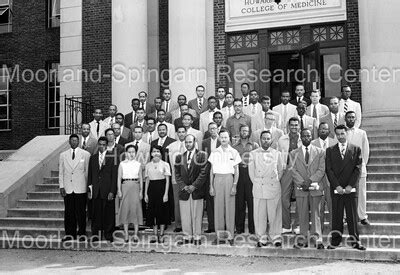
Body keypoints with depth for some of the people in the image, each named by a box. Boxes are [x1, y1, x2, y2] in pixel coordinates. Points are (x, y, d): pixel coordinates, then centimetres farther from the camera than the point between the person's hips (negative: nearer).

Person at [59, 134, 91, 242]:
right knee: (68, 212, 4)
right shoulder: (63, 155, 11)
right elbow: (61, 172, 11)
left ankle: (82, 233, 11)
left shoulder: (85, 154, 5)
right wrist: (61, 186, 3)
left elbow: (88, 171, 5)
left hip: (80, 188, -2)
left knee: (81, 212, 0)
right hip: (68, 188, 2)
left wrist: (88, 186, 1)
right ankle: (69, 234, 13)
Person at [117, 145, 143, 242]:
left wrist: (141, 191, 1)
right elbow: (119, 178, 4)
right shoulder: (122, 164, 5)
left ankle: (135, 234, 5)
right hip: (125, 187, 0)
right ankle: (126, 234, 8)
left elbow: (141, 178, 7)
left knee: (136, 209, -1)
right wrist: (119, 190, -4)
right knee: (125, 209, 1)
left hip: (135, 187, 0)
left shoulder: (138, 164, 7)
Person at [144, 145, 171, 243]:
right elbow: (147, 180, 11)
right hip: (152, 188, 3)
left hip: (161, 188, -3)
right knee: (152, 212, 4)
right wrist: (145, 193, 6)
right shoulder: (148, 165, 8)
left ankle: (161, 235, 11)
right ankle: (155, 236, 12)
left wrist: (166, 194, -9)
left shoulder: (165, 164, -1)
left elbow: (167, 180, -3)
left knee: (162, 211, 0)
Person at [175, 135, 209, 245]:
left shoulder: (202, 155, 1)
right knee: (185, 215, 5)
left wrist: (194, 186, -11)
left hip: (197, 190, -3)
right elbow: (177, 174, 8)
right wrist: (183, 186, -6)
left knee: (197, 215, 2)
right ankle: (187, 236, 15)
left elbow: (203, 173, -5)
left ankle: (197, 237, 11)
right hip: (184, 190, 3)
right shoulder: (179, 157, 12)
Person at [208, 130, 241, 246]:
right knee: (218, 207, 1)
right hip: (217, 179, 2)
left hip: (229, 178, -1)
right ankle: (219, 236, 7)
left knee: (230, 207, -1)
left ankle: (230, 235, 6)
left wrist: (234, 185, -5)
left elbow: (236, 171, 4)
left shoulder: (234, 152, 5)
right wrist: (211, 186, 4)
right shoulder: (214, 153, 9)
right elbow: (211, 170, 10)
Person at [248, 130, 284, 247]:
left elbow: (281, 170, 13)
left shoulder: (277, 153, 6)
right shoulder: (253, 154, 4)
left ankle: (275, 237, 13)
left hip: (274, 187, 0)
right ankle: (262, 237, 12)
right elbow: (251, 172, 8)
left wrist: (276, 181, 9)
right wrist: (256, 183, 5)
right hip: (258, 188, 0)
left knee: (275, 213, 2)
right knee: (259, 214, 2)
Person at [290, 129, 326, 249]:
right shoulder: (294, 153, 10)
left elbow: (321, 170, 1)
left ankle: (317, 239, 3)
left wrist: (310, 180, -11)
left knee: (316, 214, 0)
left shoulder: (320, 152, 9)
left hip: (315, 187, 0)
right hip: (300, 189, 1)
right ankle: (303, 240, 7)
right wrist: (302, 183, -10)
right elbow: (294, 170, 3)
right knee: (302, 215, 2)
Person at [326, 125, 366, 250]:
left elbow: (358, 169, 1)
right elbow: (329, 169, 2)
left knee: (352, 215, 2)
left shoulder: (356, 149, 8)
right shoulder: (330, 150, 9)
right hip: (336, 188, 1)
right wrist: (336, 186, -8)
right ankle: (335, 241, 8)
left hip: (350, 188, 0)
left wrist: (350, 185, -9)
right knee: (336, 215, 2)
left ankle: (355, 241, 9)